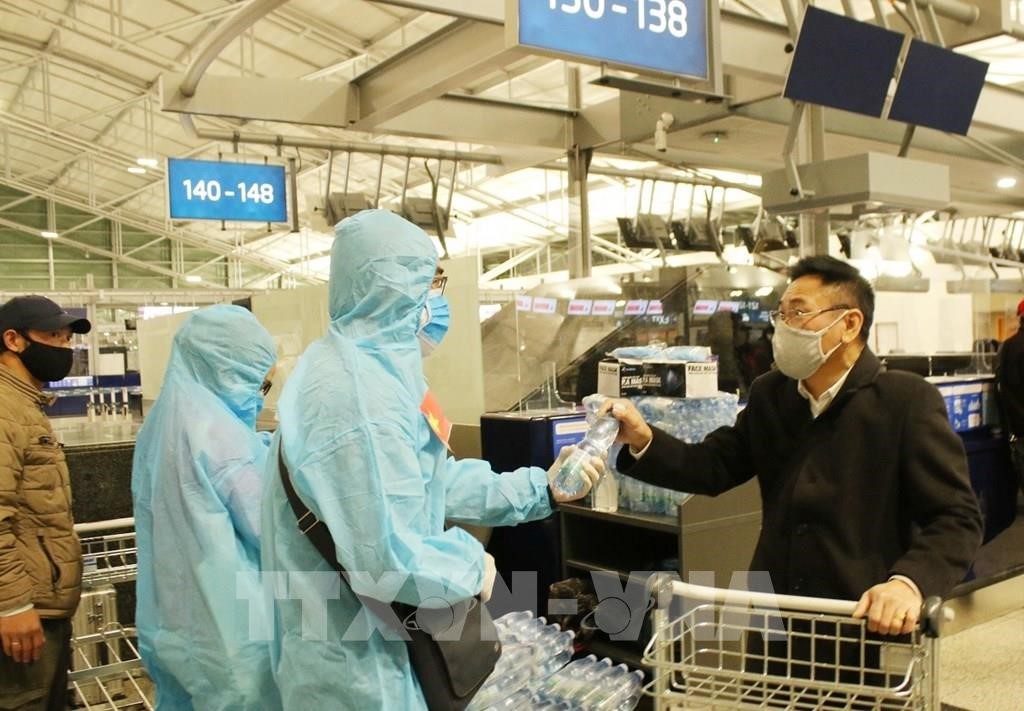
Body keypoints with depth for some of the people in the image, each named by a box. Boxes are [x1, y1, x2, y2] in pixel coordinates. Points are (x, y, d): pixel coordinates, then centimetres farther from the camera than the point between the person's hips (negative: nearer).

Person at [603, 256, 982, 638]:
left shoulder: (908, 401, -11)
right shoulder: (769, 394, 5)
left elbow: (957, 517, -14)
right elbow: (715, 466, 5)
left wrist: (909, 582, -31)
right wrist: (644, 440, -12)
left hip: (866, 623, -4)